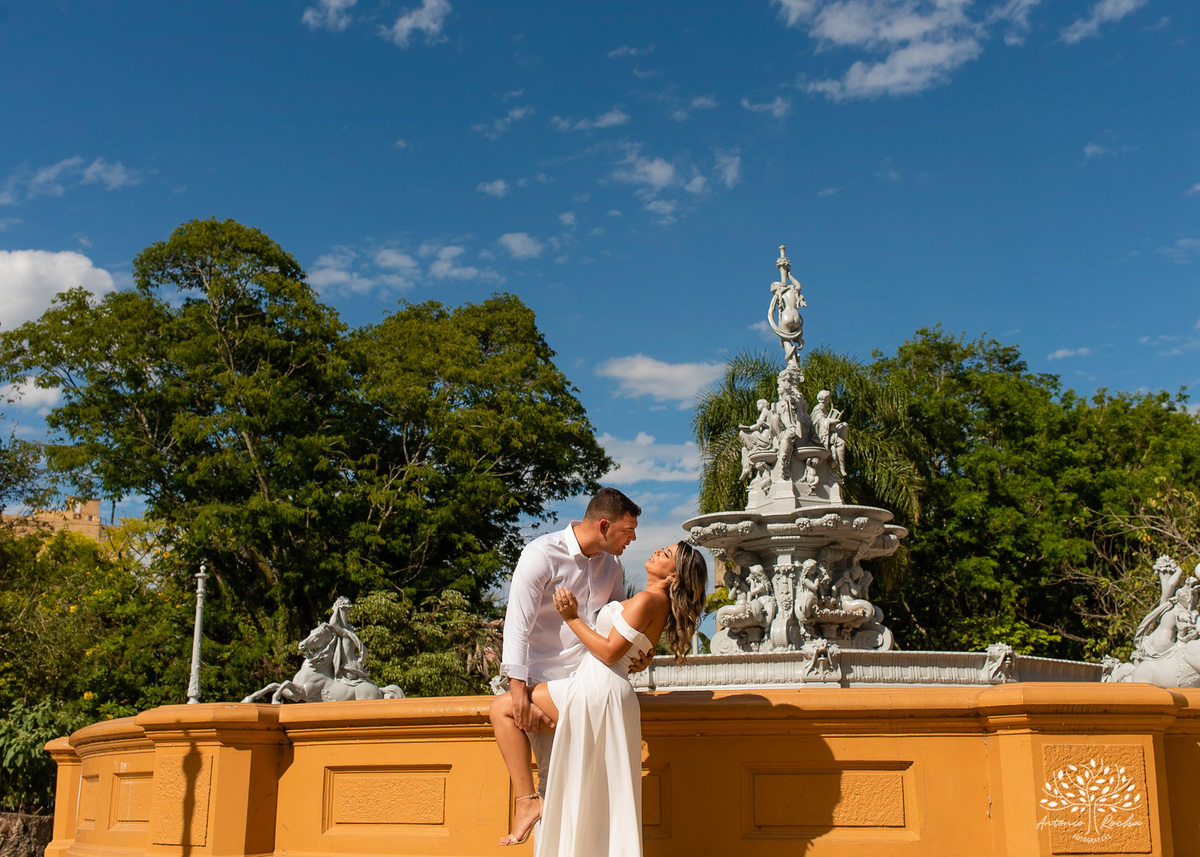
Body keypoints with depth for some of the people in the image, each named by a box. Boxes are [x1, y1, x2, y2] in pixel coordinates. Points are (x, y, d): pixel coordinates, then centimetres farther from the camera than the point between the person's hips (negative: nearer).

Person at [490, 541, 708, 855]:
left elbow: (610, 651, -16)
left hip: (595, 689, -10)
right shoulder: (661, 603, 16)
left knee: (502, 708, -3)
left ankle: (527, 799, -9)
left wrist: (572, 618, -10)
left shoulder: (647, 600, -12)